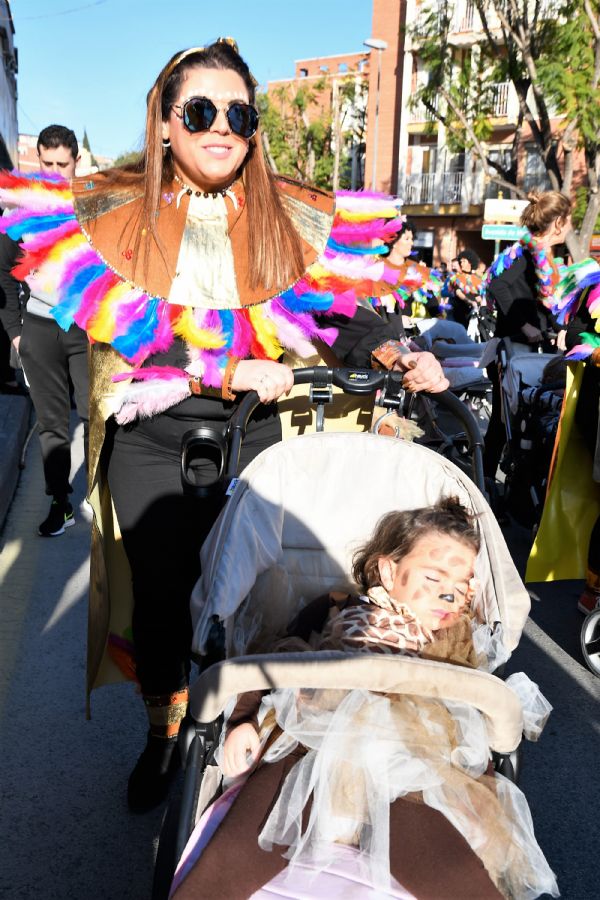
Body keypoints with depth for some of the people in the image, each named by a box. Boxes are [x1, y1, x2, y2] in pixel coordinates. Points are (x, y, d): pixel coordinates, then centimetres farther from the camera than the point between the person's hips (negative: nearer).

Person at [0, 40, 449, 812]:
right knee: (162, 589, 10)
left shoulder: (291, 217, 3)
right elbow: (127, 324, -11)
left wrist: (396, 358, -20)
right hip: (150, 440, 1)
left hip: (254, 435, 0)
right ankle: (165, 733, 34)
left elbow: (338, 307, -1)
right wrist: (229, 372, -19)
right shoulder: (114, 214, 0)